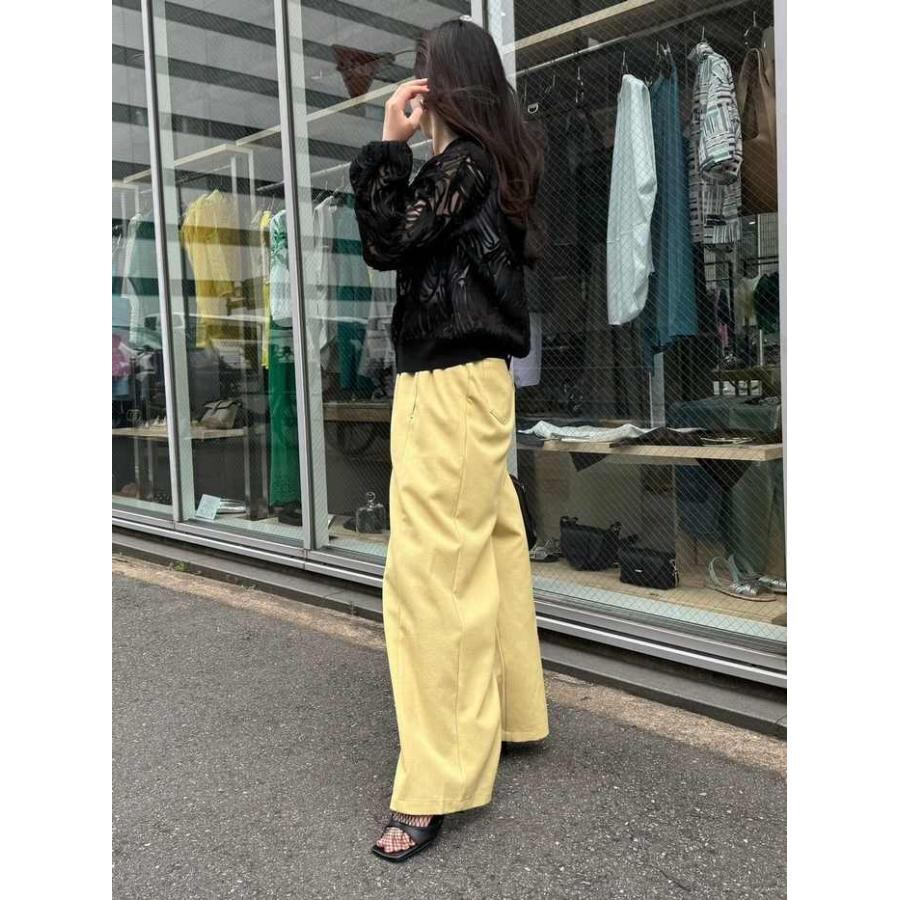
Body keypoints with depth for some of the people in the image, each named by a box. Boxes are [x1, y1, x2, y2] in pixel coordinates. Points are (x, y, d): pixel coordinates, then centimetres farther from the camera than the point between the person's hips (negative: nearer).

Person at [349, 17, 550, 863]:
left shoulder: (462, 162, -11)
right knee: (485, 550, 16)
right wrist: (404, 152, 16)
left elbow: (386, 242, -12)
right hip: (471, 377, 11)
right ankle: (506, 715, 30)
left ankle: (435, 783, -3)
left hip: (447, 383, -10)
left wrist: (387, 147, -7)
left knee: (431, 572, -10)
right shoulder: (490, 162, 16)